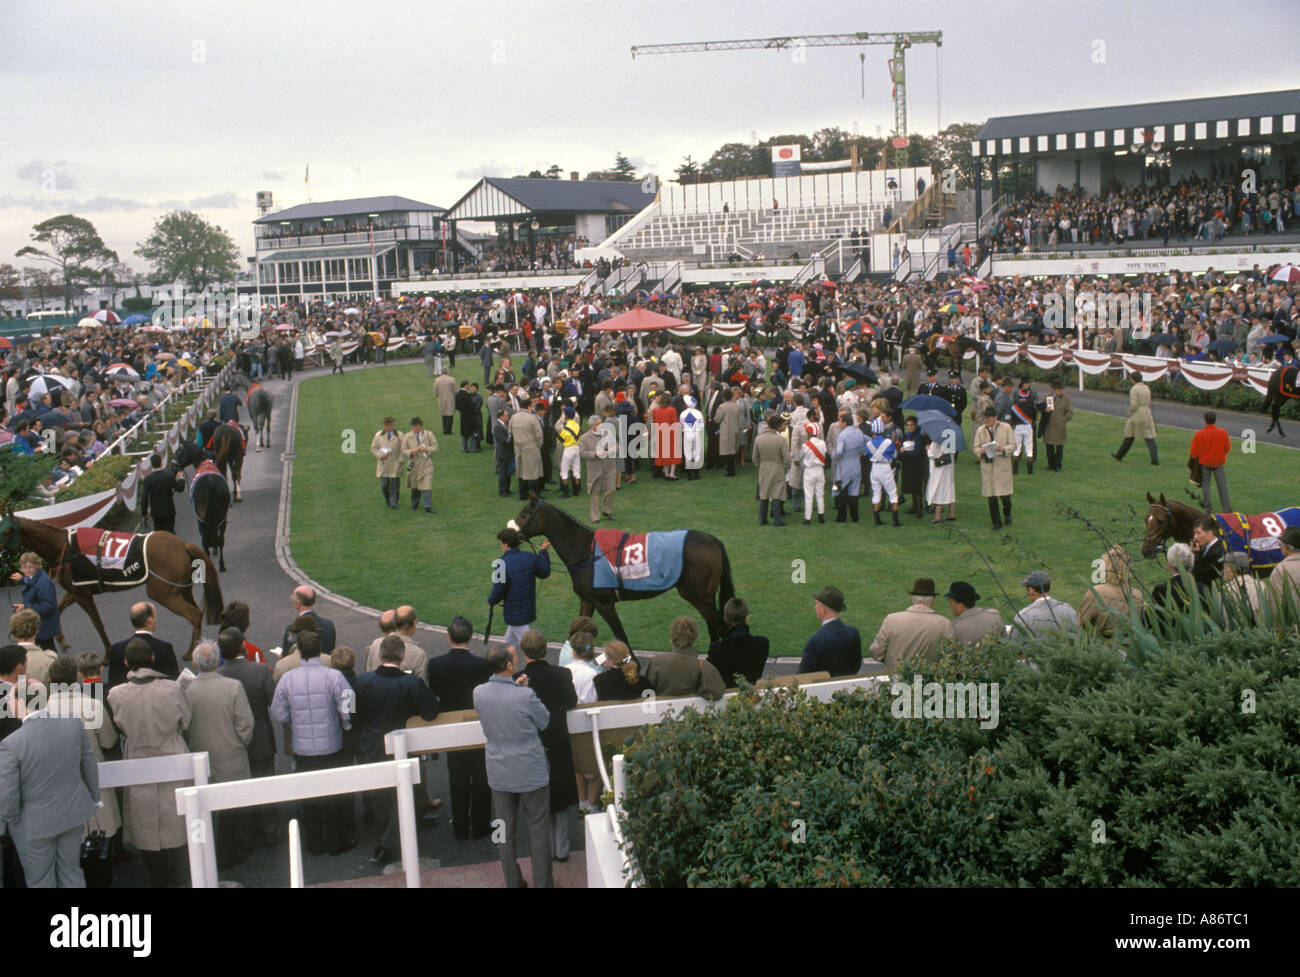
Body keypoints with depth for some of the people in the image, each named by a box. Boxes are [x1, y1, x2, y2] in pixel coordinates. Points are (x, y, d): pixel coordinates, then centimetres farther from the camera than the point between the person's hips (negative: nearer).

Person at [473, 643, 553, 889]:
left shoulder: (479, 693, -10)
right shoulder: (525, 696, -24)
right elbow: (544, 722, -6)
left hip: (499, 774, 4)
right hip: (532, 773, -4)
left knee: (506, 831, 16)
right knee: (538, 830, 11)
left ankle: (513, 883, 26)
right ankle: (542, 883, 20)